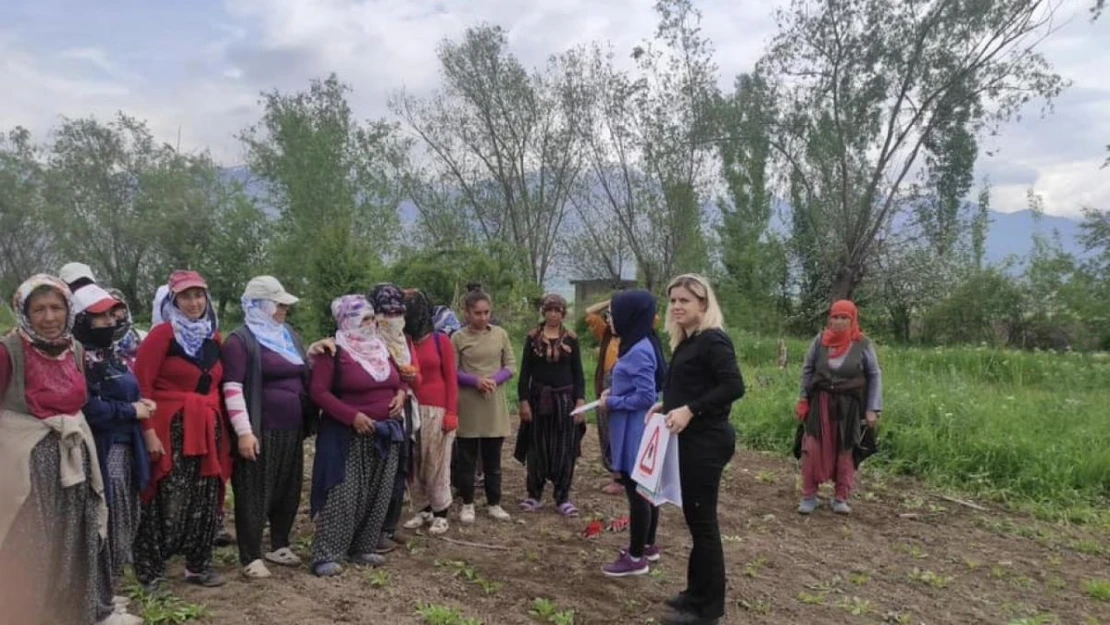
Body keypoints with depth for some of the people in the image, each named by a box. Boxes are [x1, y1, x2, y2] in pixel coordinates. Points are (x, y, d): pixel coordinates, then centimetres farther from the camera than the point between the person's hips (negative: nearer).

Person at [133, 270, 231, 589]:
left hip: (208, 429, 6)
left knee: (205, 501, 11)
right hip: (172, 429, -6)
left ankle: (199, 564, 23)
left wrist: (222, 429, 13)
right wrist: (149, 431, -18)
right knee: (168, 503, -4)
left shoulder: (213, 336, 12)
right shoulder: (162, 334, -8)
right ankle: (149, 568, 11)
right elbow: (142, 386, -12)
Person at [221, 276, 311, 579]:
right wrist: (243, 431, -20)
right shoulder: (240, 340, -9)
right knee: (255, 493, 1)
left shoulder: (289, 335, 14)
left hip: (291, 429, 7)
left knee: (288, 489, 14)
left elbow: (304, 376, 26)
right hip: (259, 431, -7)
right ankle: (251, 557, 11)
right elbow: (232, 388, -16)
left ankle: (279, 546, 29)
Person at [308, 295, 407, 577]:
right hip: (348, 435, -7)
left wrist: (401, 393, -2)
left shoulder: (382, 348, 10)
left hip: (385, 434, 7)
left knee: (377, 496, 10)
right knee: (343, 496, -7)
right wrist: (352, 416, -23)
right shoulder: (334, 351, -11)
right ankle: (326, 555, 2)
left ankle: (363, 548, 22)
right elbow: (318, 391, -16)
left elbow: (400, 378, 22)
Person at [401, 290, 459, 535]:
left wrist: (451, 412, -7)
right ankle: (423, 510, 21)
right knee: (413, 462, 7)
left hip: (436, 410, -3)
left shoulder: (441, 341, -2)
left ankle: (440, 513, 14)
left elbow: (451, 379, -2)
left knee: (436, 462, 3)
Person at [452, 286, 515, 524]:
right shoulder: (458, 338, -4)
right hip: (468, 406, -2)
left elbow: (511, 365, 5)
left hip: (495, 405, 2)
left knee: (493, 459, 11)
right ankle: (467, 504, 21)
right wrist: (475, 381, -19)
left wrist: (496, 379, -13)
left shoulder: (500, 334, 3)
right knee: (467, 458, 8)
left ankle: (494, 503, 23)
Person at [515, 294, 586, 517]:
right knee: (538, 448, 5)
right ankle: (534, 494, 18)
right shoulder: (533, 338, 1)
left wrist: (580, 401, -5)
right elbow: (525, 372, 1)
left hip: (564, 399, 0)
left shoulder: (571, 339, 2)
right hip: (539, 398, 0)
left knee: (565, 450, 2)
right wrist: (524, 401, -6)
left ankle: (563, 498, 12)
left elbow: (578, 373, 4)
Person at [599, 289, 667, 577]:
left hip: (635, 432, -10)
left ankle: (636, 557, 10)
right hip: (636, 431, 10)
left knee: (636, 492, 0)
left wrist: (611, 403, -14)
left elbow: (646, 397, -23)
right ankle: (648, 546, 32)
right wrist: (613, 392, 7)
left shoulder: (638, 351, -22)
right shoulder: (639, 346, 9)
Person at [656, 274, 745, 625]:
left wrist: (690, 410, -26)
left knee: (702, 520, -1)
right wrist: (666, 405, 4)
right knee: (695, 517, 16)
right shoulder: (687, 342, 14)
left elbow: (734, 386, -24)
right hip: (693, 439, 10)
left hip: (707, 441, -10)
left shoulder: (713, 340, -15)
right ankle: (698, 593, 28)